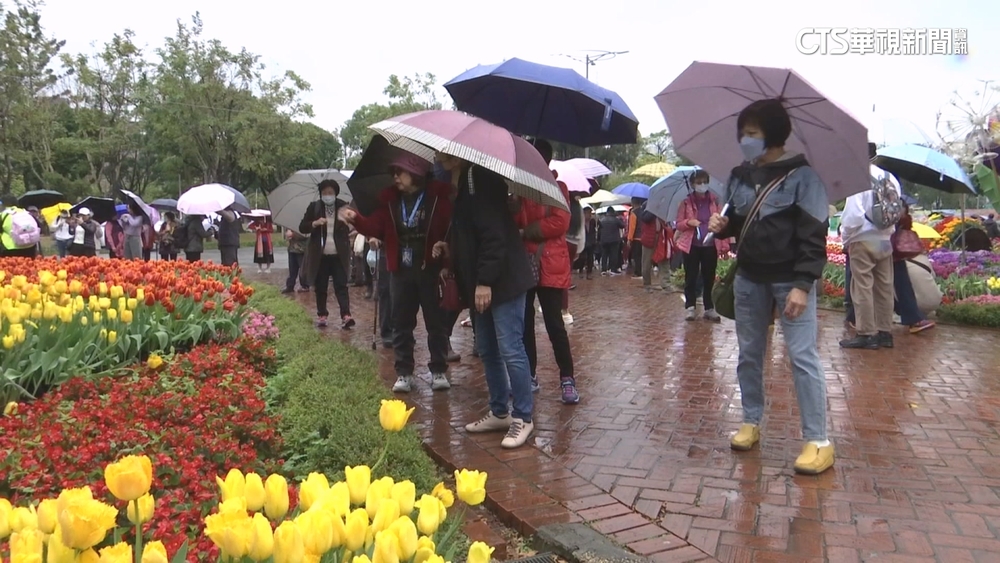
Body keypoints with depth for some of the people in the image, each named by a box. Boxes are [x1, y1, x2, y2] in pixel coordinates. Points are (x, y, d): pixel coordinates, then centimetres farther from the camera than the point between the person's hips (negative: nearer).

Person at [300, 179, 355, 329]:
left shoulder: (343, 206, 3)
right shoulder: (314, 208, 4)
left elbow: (352, 227, 2)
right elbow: (302, 228, 2)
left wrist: (347, 222, -20)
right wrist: (315, 223, -16)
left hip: (338, 255, -1)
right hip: (320, 255, 1)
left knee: (341, 285, -5)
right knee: (320, 287, 8)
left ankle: (346, 316, -12)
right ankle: (322, 315, 18)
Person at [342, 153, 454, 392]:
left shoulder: (438, 196, -6)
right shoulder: (390, 199, 7)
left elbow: (452, 227, -11)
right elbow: (377, 227, 1)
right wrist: (357, 220, -16)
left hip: (430, 269, -4)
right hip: (400, 271, 4)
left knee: (436, 322, 6)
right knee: (401, 324, 8)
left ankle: (439, 371, 17)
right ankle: (404, 373, 17)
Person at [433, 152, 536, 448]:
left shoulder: (481, 179, -14)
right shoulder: (460, 183, 16)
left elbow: (494, 234, -21)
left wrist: (485, 281, -22)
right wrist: (449, 248, 9)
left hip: (503, 280, -10)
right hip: (480, 282, 10)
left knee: (510, 350, -5)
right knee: (488, 351, 13)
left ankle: (522, 417, 6)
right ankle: (500, 413, 24)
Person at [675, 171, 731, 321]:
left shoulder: (714, 201, 5)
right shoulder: (686, 202, 2)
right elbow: (678, 224, 2)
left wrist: (724, 245, -5)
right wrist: (689, 222, -20)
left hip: (711, 246, 1)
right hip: (692, 246, -1)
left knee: (709, 278, 6)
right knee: (691, 277, 1)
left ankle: (709, 308, 14)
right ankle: (690, 308, 9)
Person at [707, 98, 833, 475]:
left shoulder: (801, 177, -11)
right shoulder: (739, 176, 7)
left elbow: (813, 235, -14)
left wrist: (802, 285, -22)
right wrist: (722, 226, -5)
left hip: (790, 279, -6)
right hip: (749, 277, 6)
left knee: (802, 356, -7)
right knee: (749, 353, 12)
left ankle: (818, 441, 0)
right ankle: (751, 423, 26)